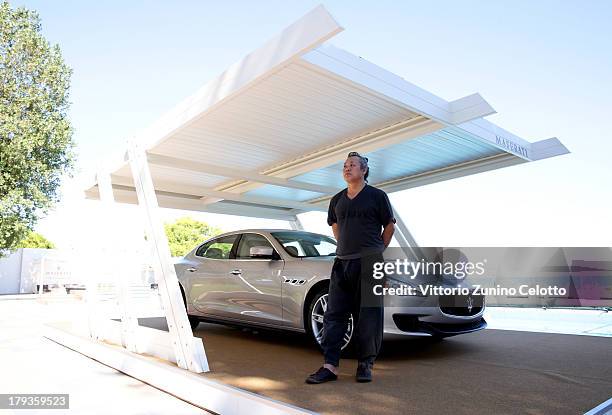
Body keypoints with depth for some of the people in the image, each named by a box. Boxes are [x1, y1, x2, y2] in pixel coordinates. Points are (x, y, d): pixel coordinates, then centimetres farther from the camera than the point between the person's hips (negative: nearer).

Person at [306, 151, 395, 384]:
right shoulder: (337, 200, 16)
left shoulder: (377, 196, 3)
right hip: (342, 262, 5)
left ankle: (365, 364, 12)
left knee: (368, 315, 0)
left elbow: (389, 226, 8)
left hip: (369, 263, -4)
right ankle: (330, 366, 4)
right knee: (334, 314, 0)